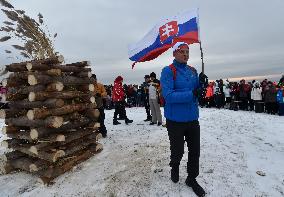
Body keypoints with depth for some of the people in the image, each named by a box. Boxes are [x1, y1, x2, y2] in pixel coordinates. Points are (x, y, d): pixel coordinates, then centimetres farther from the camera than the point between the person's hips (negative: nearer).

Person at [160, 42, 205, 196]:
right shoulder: (168, 71, -11)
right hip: (175, 120, -5)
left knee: (195, 151, 14)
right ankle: (174, 167, 47)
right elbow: (168, 95, -22)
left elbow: (198, 92, 8)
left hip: (192, 119, 6)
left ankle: (192, 179, 36)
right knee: (178, 151, 13)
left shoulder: (192, 71, 8)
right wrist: (191, 94, -25)